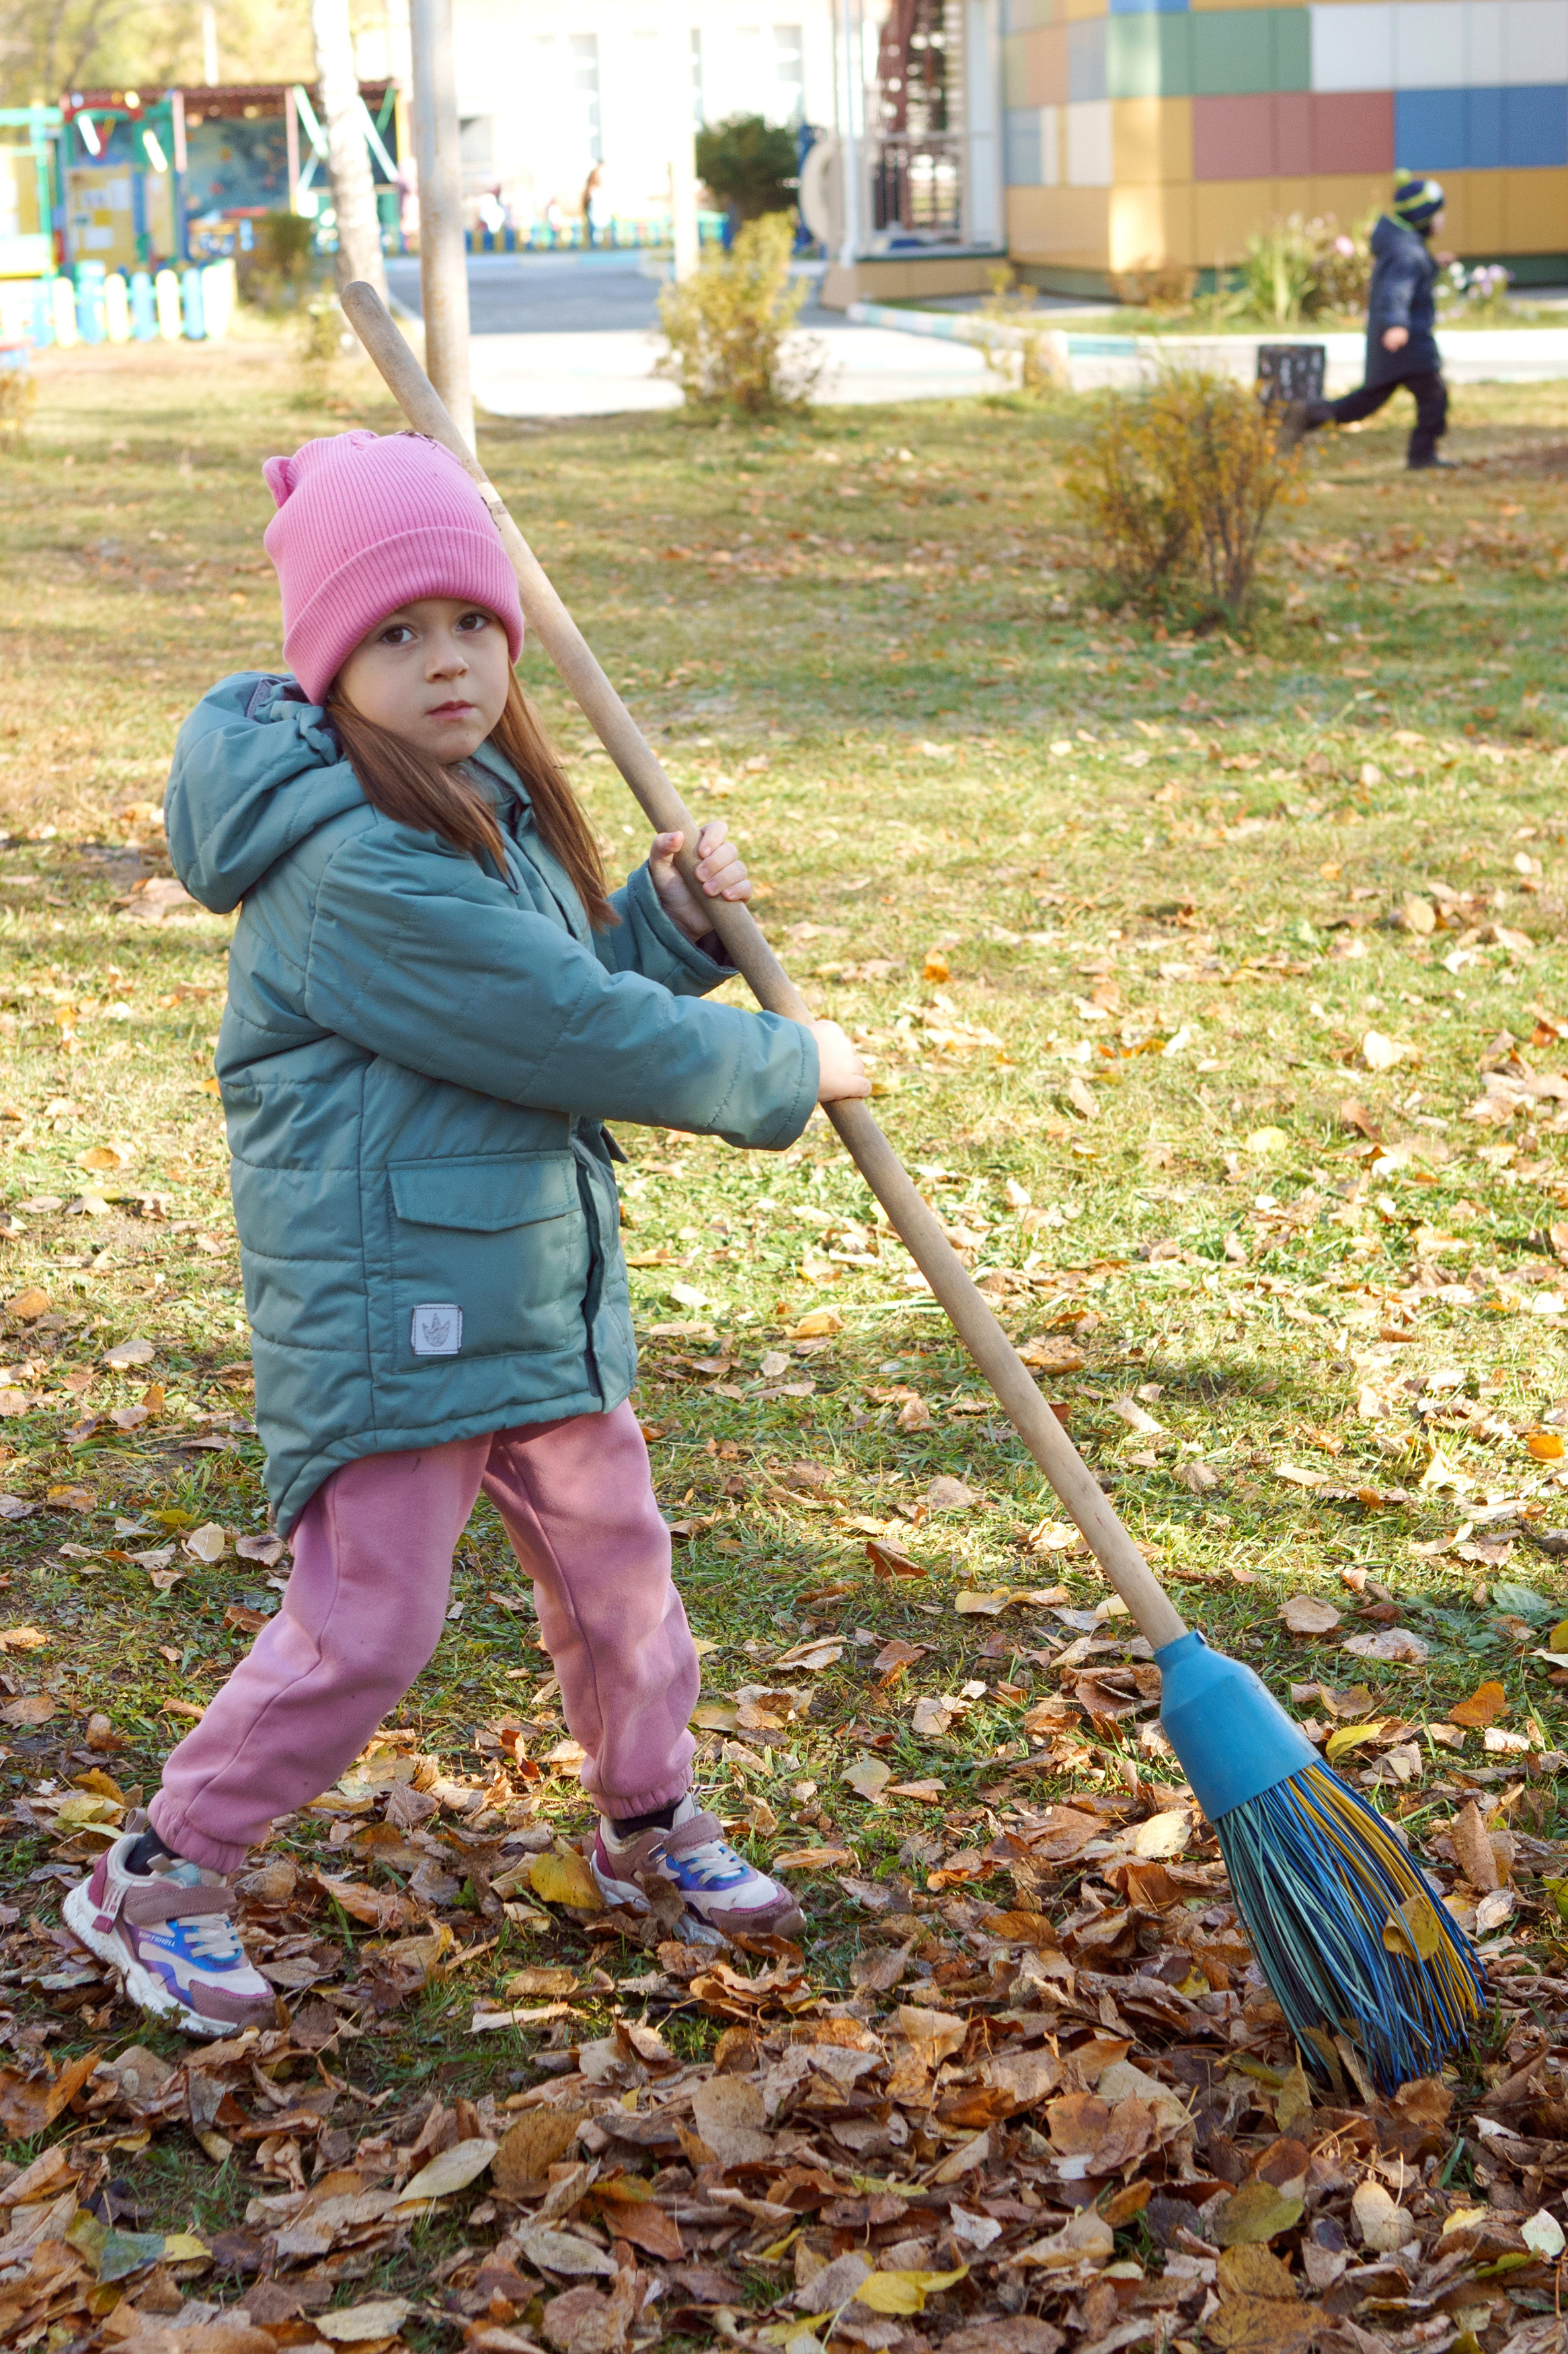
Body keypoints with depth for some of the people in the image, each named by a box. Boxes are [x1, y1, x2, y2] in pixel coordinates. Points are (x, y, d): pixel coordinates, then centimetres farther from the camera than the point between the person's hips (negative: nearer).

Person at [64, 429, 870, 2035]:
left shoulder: (488, 809, 9)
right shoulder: (351, 863, -23)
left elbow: (578, 991, 21)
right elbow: (572, 1038, -23)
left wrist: (670, 918, 1)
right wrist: (784, 1068, -11)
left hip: (535, 1289, 9)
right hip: (385, 1311, -9)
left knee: (613, 1558, 19)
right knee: (363, 1626, -6)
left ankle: (649, 1819, 41)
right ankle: (157, 1881, 12)